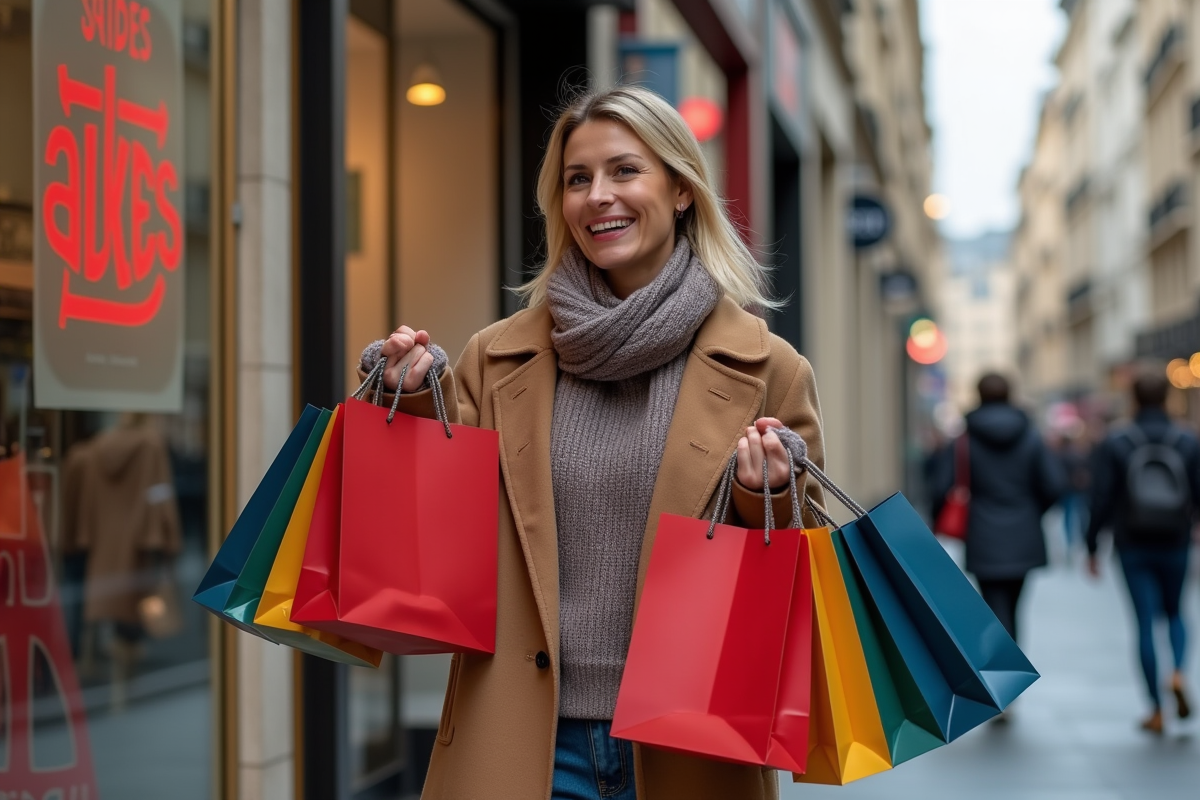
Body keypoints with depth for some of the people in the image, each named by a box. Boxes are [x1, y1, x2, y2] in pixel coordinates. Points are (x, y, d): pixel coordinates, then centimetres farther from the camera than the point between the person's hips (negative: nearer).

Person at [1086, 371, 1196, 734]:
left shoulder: (1114, 443, -4)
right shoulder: (1188, 442, -1)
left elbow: (1102, 499, -7)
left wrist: (1092, 547, 0)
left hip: (1133, 547, -1)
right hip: (1174, 545, 1)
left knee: (1146, 622, 4)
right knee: (1174, 613, 20)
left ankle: (1156, 711, 4)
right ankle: (1178, 674, -8)